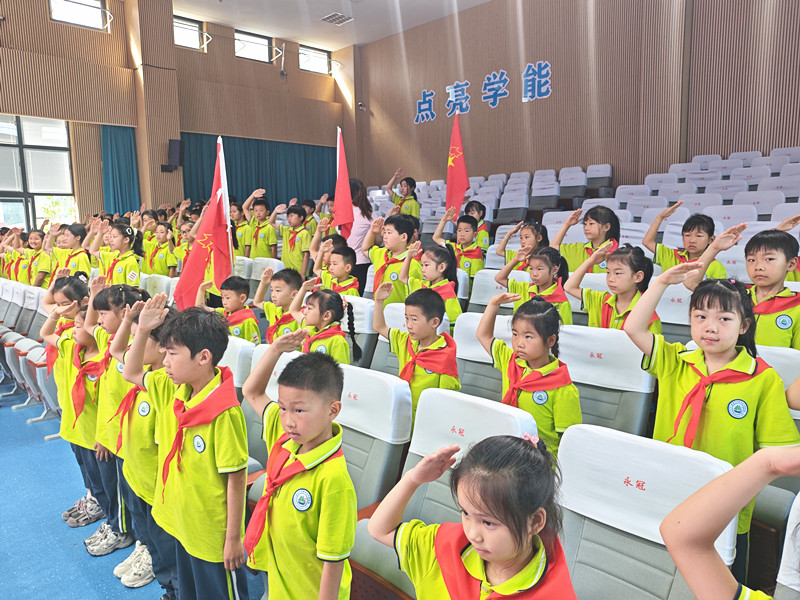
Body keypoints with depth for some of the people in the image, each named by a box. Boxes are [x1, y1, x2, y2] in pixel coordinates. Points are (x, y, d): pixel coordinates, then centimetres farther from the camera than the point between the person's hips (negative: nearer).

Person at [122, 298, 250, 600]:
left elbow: (236, 478, -23)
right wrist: (142, 329, -6)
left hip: (214, 537, -7)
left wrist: (233, 538, -16)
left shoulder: (224, 412, -29)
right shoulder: (173, 391, -6)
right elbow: (131, 373, 10)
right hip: (182, 523, 8)